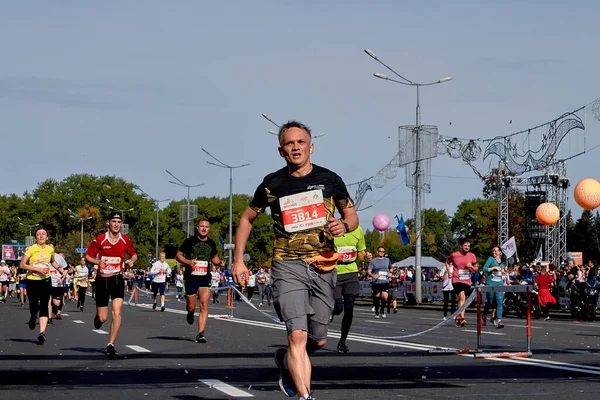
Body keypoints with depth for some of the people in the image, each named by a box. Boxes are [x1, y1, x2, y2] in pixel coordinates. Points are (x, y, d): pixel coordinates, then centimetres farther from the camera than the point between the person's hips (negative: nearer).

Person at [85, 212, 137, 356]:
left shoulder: (126, 240, -1)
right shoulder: (99, 240, -8)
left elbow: (134, 255, 16)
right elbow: (87, 256, -1)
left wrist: (131, 260, -8)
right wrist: (98, 262, -21)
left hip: (117, 279, 1)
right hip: (102, 279, -1)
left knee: (116, 312, -17)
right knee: (102, 318, 2)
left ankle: (111, 345, -8)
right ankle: (98, 317, 42)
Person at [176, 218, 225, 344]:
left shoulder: (211, 243, 9)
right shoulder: (190, 241, -1)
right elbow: (179, 255, 1)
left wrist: (219, 262, 2)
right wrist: (188, 262, -18)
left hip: (205, 278, 1)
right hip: (191, 278, -1)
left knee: (204, 306, -14)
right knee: (191, 307, 6)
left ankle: (200, 333, -16)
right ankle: (190, 313, 45)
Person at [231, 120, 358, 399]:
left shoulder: (329, 180, 4)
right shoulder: (272, 184, 1)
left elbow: (352, 215, 14)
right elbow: (247, 219, 13)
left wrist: (344, 225, -11)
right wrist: (238, 260, 8)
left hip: (324, 267, 3)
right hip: (288, 265, -3)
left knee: (318, 340, 9)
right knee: (298, 334, -18)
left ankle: (286, 360, 40)